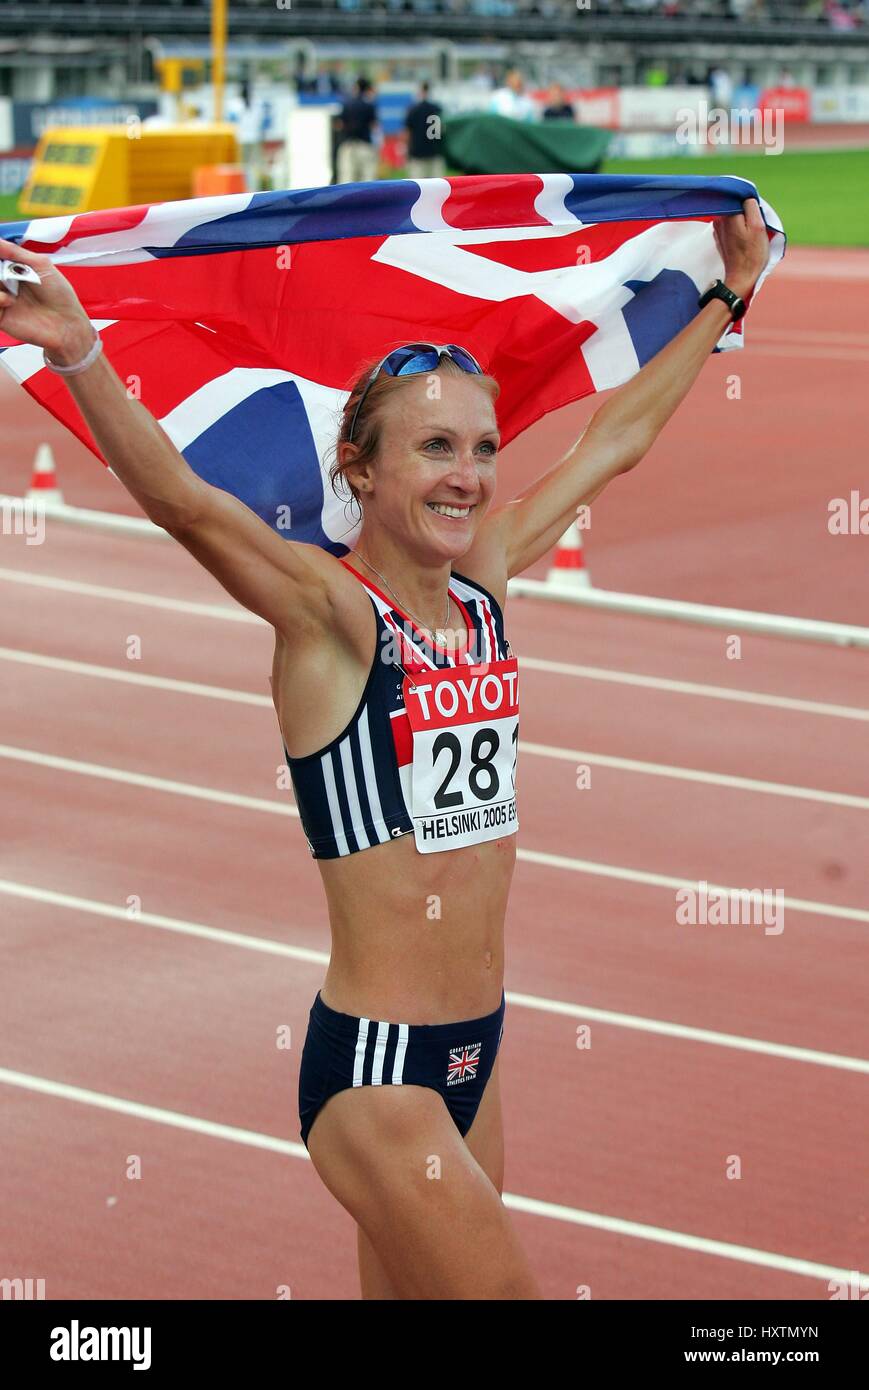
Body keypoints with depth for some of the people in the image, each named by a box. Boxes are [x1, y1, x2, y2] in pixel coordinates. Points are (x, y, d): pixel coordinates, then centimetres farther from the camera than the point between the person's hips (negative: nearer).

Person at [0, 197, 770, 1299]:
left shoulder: (483, 586, 7)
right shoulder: (330, 614, -12)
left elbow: (615, 438, 19)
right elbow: (185, 504, -29)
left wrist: (725, 299, 27)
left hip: (477, 1050, 7)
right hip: (372, 1066, -7)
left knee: (412, 1288, 13)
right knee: (504, 1285, -9)